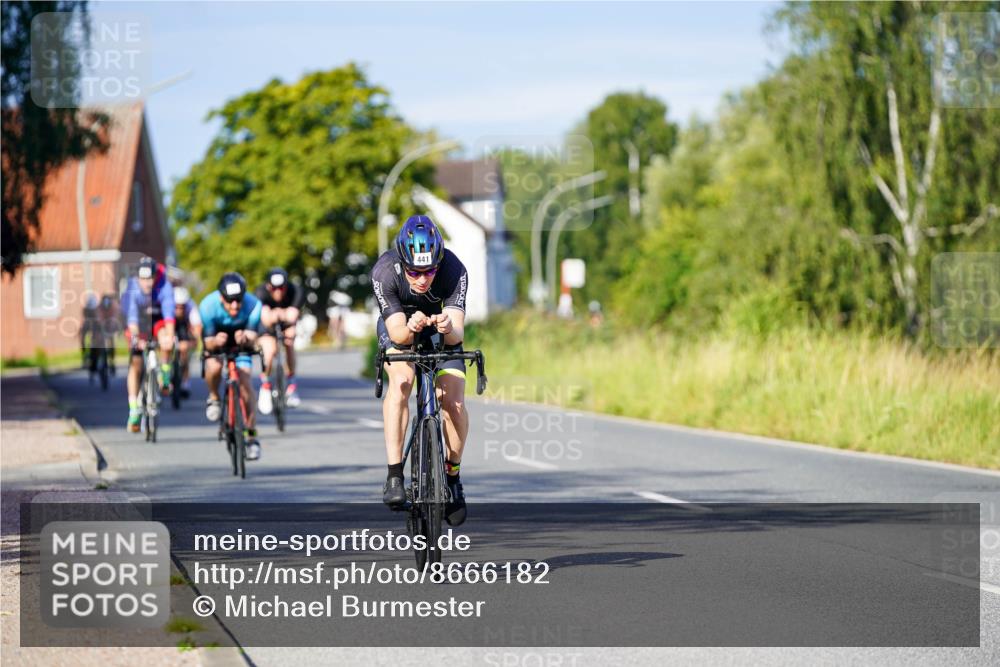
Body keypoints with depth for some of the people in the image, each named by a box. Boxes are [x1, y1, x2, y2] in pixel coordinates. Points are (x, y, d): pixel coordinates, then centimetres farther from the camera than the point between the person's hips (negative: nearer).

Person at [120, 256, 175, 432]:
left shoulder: (164, 286, -30)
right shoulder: (132, 288, -30)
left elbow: (169, 313, -39)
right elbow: (131, 316, -38)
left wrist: (169, 336, -54)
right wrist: (136, 338, -53)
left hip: (157, 318, 0)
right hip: (137, 321, 0)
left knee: (167, 344, -32)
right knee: (135, 364, -10)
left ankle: (164, 373, -1)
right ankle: (134, 410, -6)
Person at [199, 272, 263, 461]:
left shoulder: (253, 305, -33)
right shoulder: (208, 306, -34)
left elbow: (252, 336, -30)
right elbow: (208, 342, -28)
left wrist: (245, 339, -54)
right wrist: (215, 342, -52)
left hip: (240, 344, 1)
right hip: (216, 341, -1)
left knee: (244, 380, -14)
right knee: (214, 368, -31)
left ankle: (252, 435, -2)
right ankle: (214, 398, 3)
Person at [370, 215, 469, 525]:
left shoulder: (454, 270, -34)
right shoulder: (385, 271, -34)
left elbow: (457, 334, -38)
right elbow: (397, 333, -34)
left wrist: (449, 328, -61)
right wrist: (411, 328, -56)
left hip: (442, 332, 1)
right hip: (399, 327, -1)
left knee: (454, 402, -17)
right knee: (401, 381, -30)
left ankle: (452, 476, 8)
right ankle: (394, 476, -28)